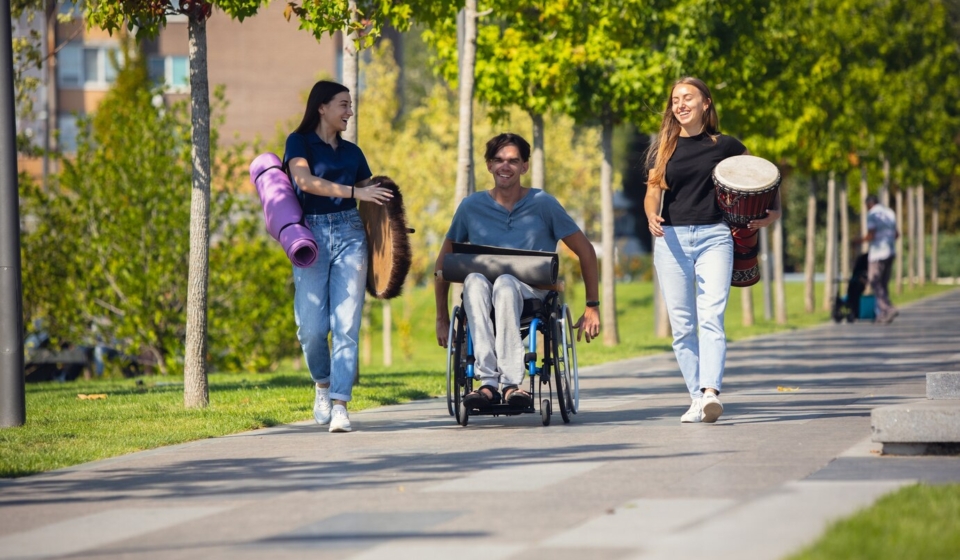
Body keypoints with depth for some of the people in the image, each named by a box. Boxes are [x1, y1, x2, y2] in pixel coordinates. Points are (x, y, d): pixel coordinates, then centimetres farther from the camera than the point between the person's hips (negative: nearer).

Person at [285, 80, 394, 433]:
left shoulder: (351, 153, 18)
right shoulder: (299, 142, 4)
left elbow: (370, 194, 21)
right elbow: (305, 181, -13)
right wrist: (354, 192, -19)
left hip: (349, 235, 3)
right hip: (311, 235, -3)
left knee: (346, 324, -9)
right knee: (312, 327, -7)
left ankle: (340, 404, -11)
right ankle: (323, 384, 21)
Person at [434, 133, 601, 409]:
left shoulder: (543, 204, 5)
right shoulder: (472, 206, 9)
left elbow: (585, 251, 9)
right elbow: (443, 263, 16)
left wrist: (592, 307, 5)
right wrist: (442, 318, 12)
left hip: (532, 294, -1)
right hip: (484, 295, 2)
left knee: (505, 283, -37)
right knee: (474, 280, -35)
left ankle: (510, 383, -44)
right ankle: (488, 381, -46)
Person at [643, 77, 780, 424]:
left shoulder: (724, 146, 6)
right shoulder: (664, 148, 10)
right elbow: (653, 191, 4)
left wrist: (774, 211, 2)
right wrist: (652, 216, -18)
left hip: (714, 237, -2)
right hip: (671, 239, 2)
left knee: (711, 317, -16)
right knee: (682, 324, 0)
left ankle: (711, 392, -28)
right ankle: (697, 398, 4)